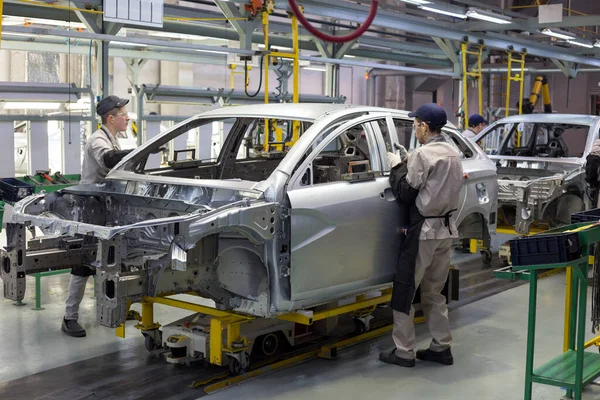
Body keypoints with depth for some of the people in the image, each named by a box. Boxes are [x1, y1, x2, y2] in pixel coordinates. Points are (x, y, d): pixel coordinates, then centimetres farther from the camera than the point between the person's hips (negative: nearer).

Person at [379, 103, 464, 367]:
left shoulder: (423, 155, -16)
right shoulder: (453, 154, 10)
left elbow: (405, 193, -13)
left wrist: (397, 166, 0)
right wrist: (408, 163, 12)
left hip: (424, 230, -8)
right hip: (447, 229, 8)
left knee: (404, 291, 1)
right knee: (434, 291, 17)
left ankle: (404, 352, 4)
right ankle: (441, 347, 19)